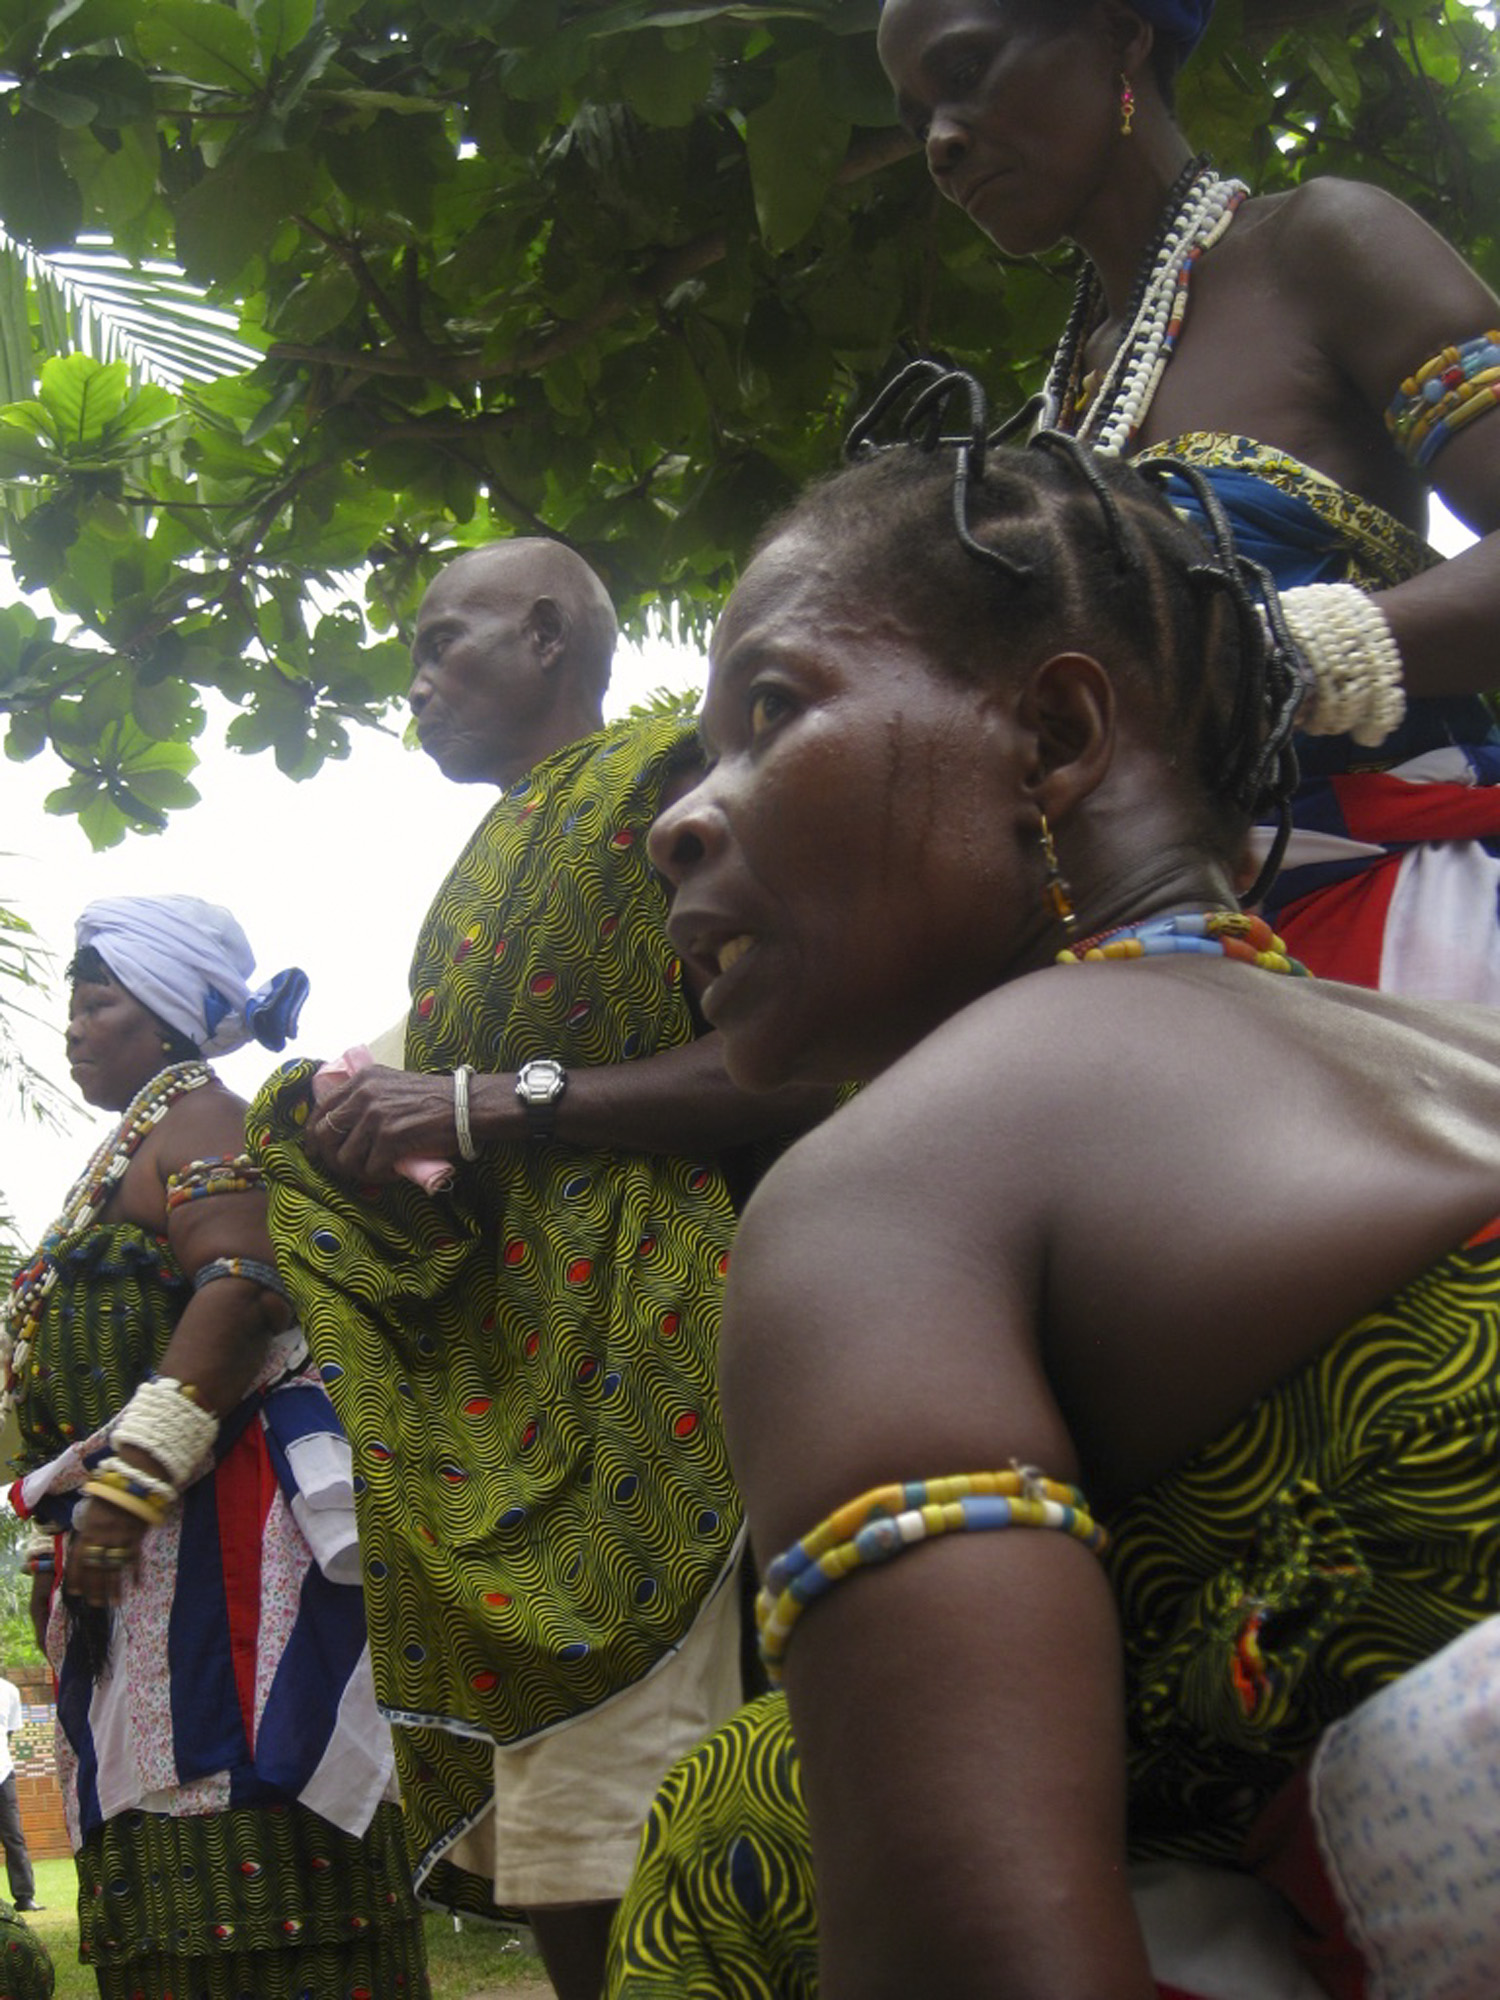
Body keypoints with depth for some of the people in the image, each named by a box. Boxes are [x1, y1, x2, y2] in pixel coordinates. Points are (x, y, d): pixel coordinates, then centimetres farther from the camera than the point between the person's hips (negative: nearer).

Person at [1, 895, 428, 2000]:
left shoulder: (192, 1109, -2)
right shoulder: (127, 1151, 27)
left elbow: (242, 1288, -19)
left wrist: (121, 1494, -21)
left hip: (214, 1527, -10)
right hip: (144, 1545, 10)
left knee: (234, 1843, -13)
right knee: (168, 1871, 6)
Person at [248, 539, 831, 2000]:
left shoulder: (666, 780, 1)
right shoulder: (492, 866, 28)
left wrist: (491, 1105, -15)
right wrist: (388, 1140, 10)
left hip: (622, 1353, -8)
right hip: (487, 1384, 9)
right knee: (538, 1860, 5)